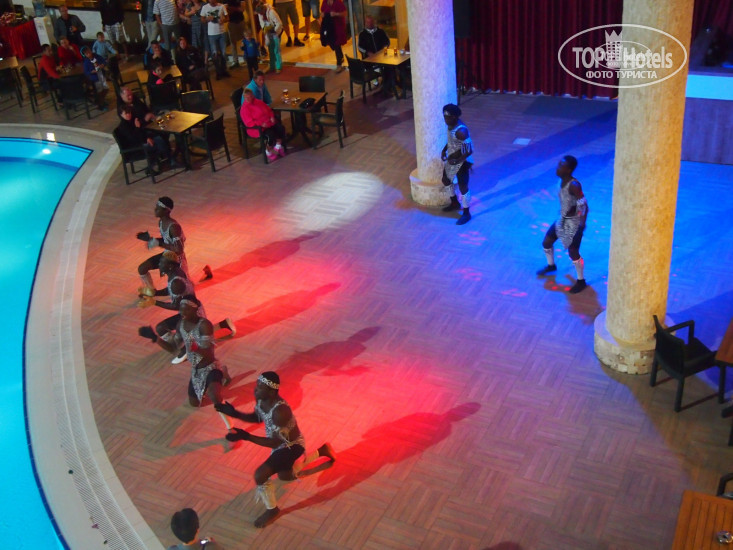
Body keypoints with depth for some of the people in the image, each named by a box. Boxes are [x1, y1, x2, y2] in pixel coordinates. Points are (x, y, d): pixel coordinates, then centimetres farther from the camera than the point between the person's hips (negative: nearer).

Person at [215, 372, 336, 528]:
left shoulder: (280, 411, -40)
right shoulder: (260, 399, -16)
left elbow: (275, 442, -37)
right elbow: (257, 417, 5)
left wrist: (245, 436, -44)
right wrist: (234, 413, -10)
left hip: (292, 446, -9)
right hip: (282, 444, 9)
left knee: (260, 475, -24)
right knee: (285, 475, 32)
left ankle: (272, 510, 5)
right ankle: (321, 452, 47)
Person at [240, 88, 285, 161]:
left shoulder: (259, 102, 10)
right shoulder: (244, 109, -12)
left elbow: (269, 109, 21)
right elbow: (249, 123, -19)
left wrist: (272, 117, 0)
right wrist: (261, 124, -27)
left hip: (269, 122, 7)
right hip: (257, 128, -7)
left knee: (281, 128, -14)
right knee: (271, 134, -31)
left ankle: (278, 147, 4)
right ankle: (269, 151, -8)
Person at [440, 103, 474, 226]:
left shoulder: (461, 131, -32)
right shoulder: (451, 125, -4)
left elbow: (469, 150, -29)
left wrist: (456, 161, -22)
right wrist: (444, 150, 2)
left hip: (461, 162, -10)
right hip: (451, 158, 10)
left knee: (463, 187, 2)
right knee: (446, 180, 24)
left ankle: (466, 213, 18)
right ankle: (455, 203, 46)